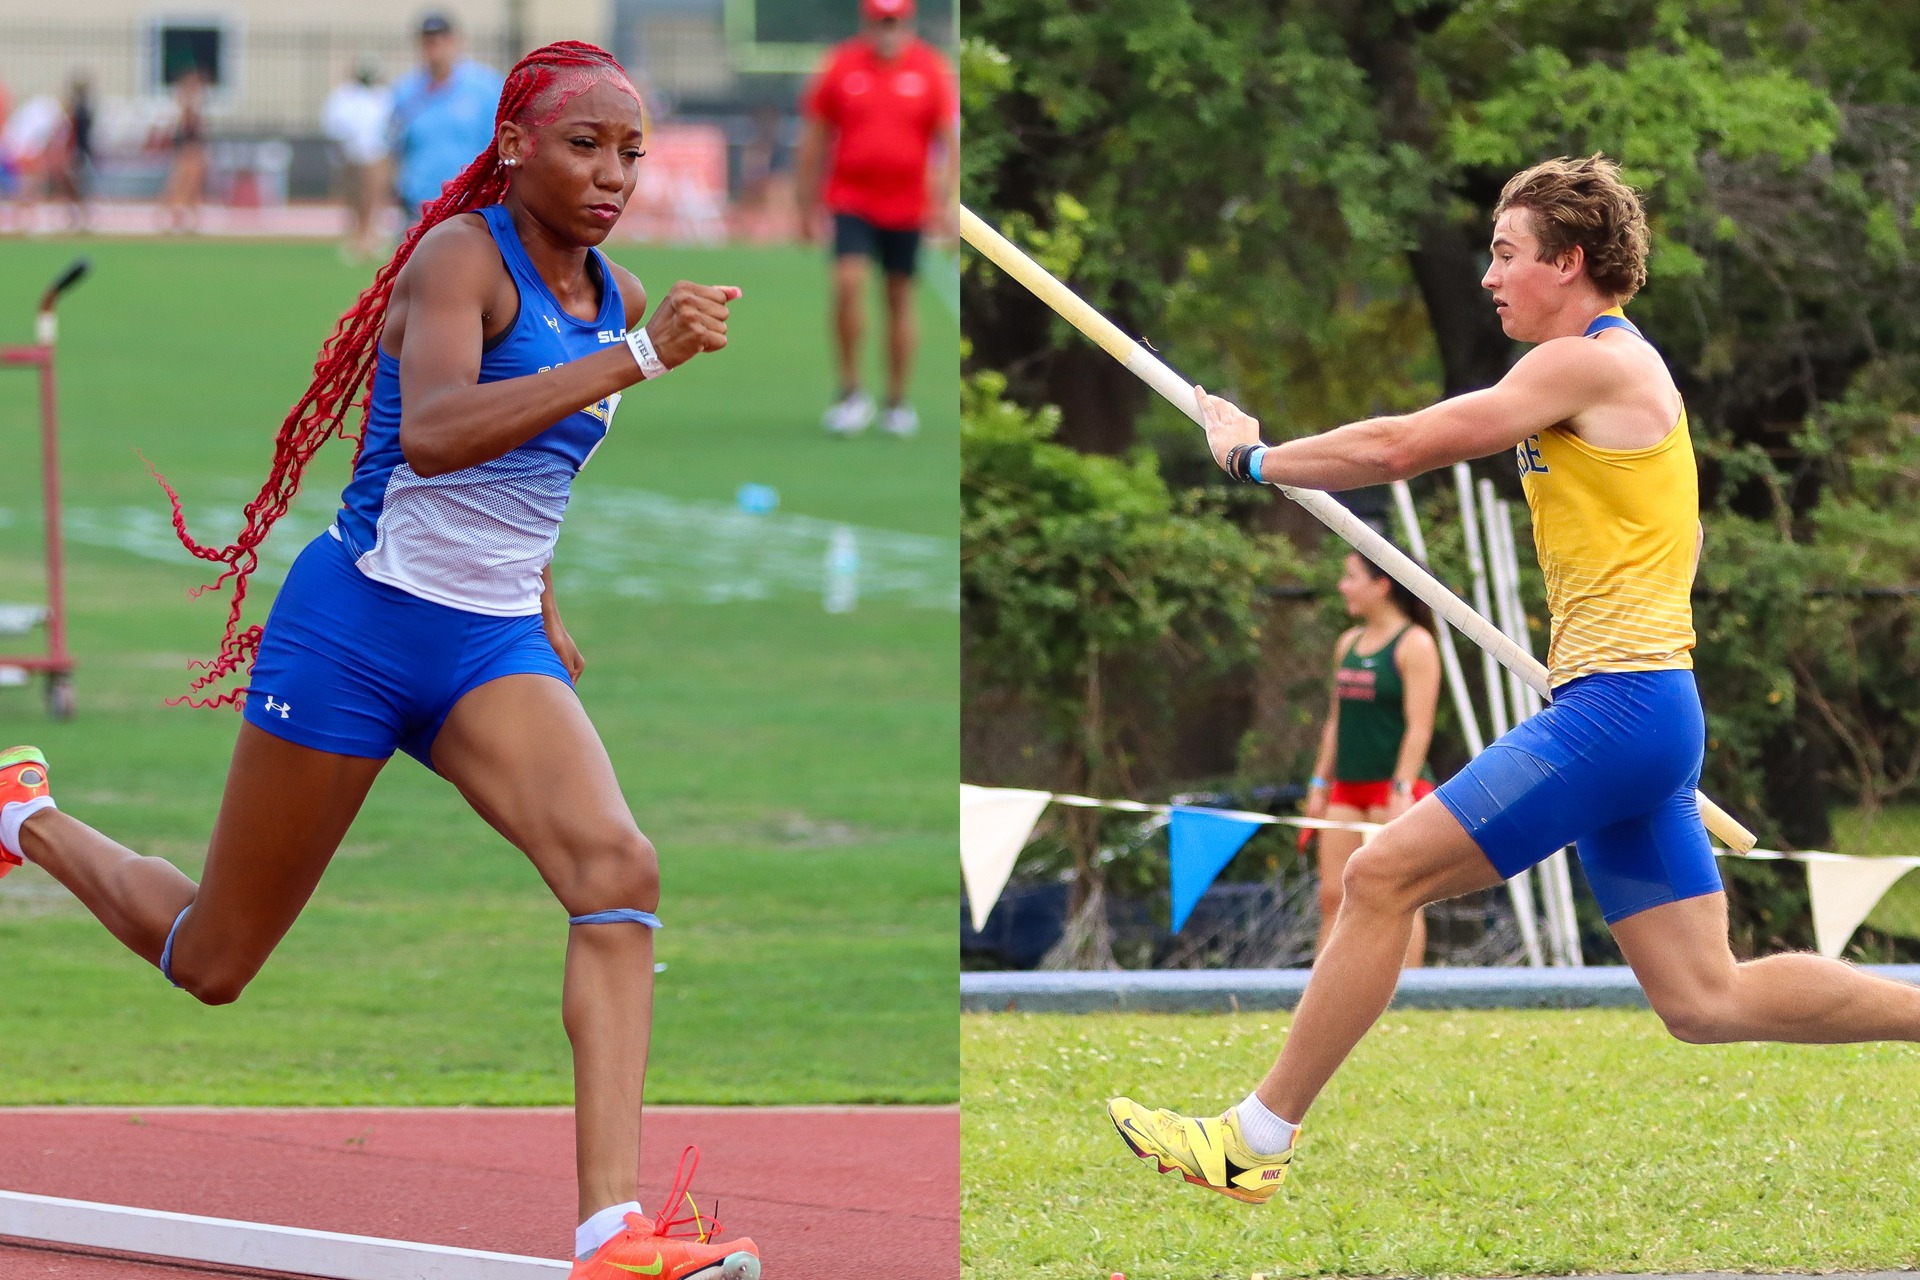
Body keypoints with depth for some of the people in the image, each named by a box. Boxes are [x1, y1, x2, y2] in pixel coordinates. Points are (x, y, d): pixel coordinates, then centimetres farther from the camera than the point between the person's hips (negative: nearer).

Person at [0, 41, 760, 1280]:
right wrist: (635, 359, -38)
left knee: (619, 868, -24)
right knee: (212, 963, 8)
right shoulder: (462, 256, -15)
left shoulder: (612, 295, 8)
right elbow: (433, 434, -34)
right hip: (363, 625, -6)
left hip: (494, 652, 6)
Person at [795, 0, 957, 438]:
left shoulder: (931, 69, -1)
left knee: (900, 299, 6)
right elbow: (814, 140, 6)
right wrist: (807, 205, 5)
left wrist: (944, 201, -10)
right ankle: (851, 393, -7)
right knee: (848, 282, -17)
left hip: (906, 205, 0)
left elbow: (950, 139, 0)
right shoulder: (840, 66, 0)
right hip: (850, 202, 0)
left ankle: (897, 402, 17)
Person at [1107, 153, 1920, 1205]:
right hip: (1638, 709, 10)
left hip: (1616, 710, -10)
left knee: (1382, 877, -9)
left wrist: (1253, 457, 1)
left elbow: (1400, 448, -11)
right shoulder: (1619, 369, 20)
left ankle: (1256, 1140, -5)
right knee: (1706, 1001, 7)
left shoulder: (1594, 363, -10)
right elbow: (1679, 534, 33)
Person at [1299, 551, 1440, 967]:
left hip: (1395, 788, -7)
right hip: (1348, 788, 7)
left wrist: (1402, 789, -20)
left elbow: (1419, 726, -13)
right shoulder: (1349, 644, 16)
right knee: (1334, 897, 1)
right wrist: (1320, 784, 16)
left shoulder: (1414, 645, -7)